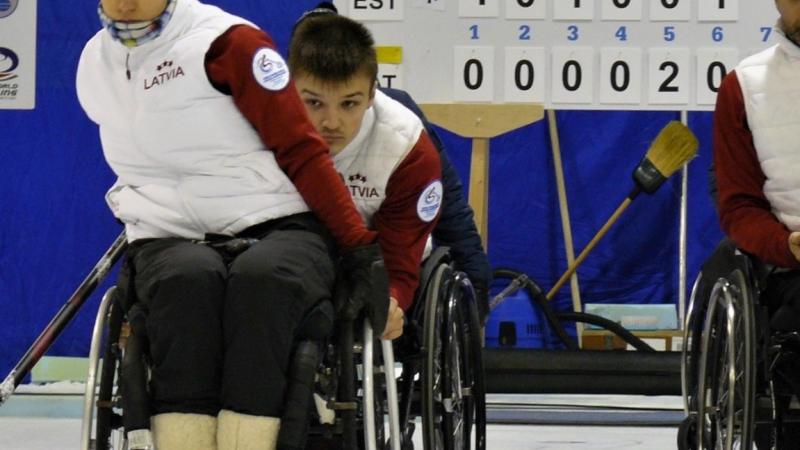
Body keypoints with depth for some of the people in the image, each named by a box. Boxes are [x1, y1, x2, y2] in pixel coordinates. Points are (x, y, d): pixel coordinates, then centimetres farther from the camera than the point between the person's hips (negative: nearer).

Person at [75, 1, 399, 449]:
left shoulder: (229, 41, -5)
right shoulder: (92, 65, 13)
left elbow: (302, 152, -7)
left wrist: (363, 253, -12)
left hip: (280, 226, -3)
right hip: (169, 242, 3)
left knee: (262, 278, -38)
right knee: (188, 281, -34)